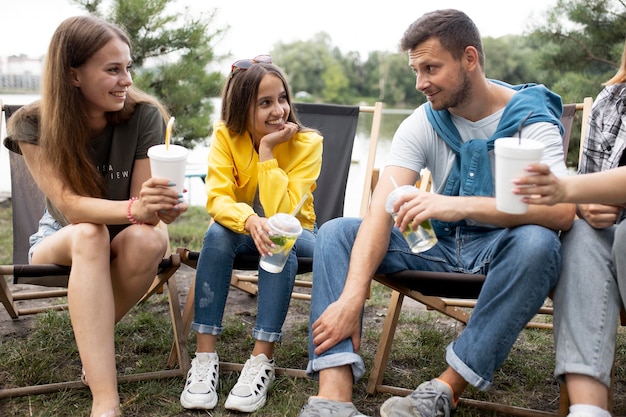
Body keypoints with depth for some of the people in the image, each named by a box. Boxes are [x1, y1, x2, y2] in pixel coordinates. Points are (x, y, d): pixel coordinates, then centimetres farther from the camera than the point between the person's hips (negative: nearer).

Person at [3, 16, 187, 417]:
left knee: (149, 238, -36)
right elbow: (70, 205, -29)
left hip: (123, 239, 1)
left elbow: (140, 205, -14)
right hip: (59, 241, 0)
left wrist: (156, 206, -39)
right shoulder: (32, 126, -16)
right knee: (89, 235, -38)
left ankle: (94, 340, -10)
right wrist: (133, 208, -48)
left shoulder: (145, 115, -16)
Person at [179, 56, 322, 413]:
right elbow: (217, 198, -25)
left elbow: (281, 213, -29)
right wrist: (250, 221, -46)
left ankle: (262, 360, -32)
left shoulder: (307, 143, -21)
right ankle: (206, 355, -28)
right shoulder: (226, 136, -14)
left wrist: (266, 151, -31)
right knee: (218, 233, -31)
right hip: (244, 232, 2)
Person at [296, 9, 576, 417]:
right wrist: (353, 296, -32)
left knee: (538, 242, -37)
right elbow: (382, 211, -18)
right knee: (336, 232, -14)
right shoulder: (423, 123, -4)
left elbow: (561, 211, -32)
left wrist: (463, 205, -44)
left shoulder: (531, 120, -14)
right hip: (438, 243, 4)